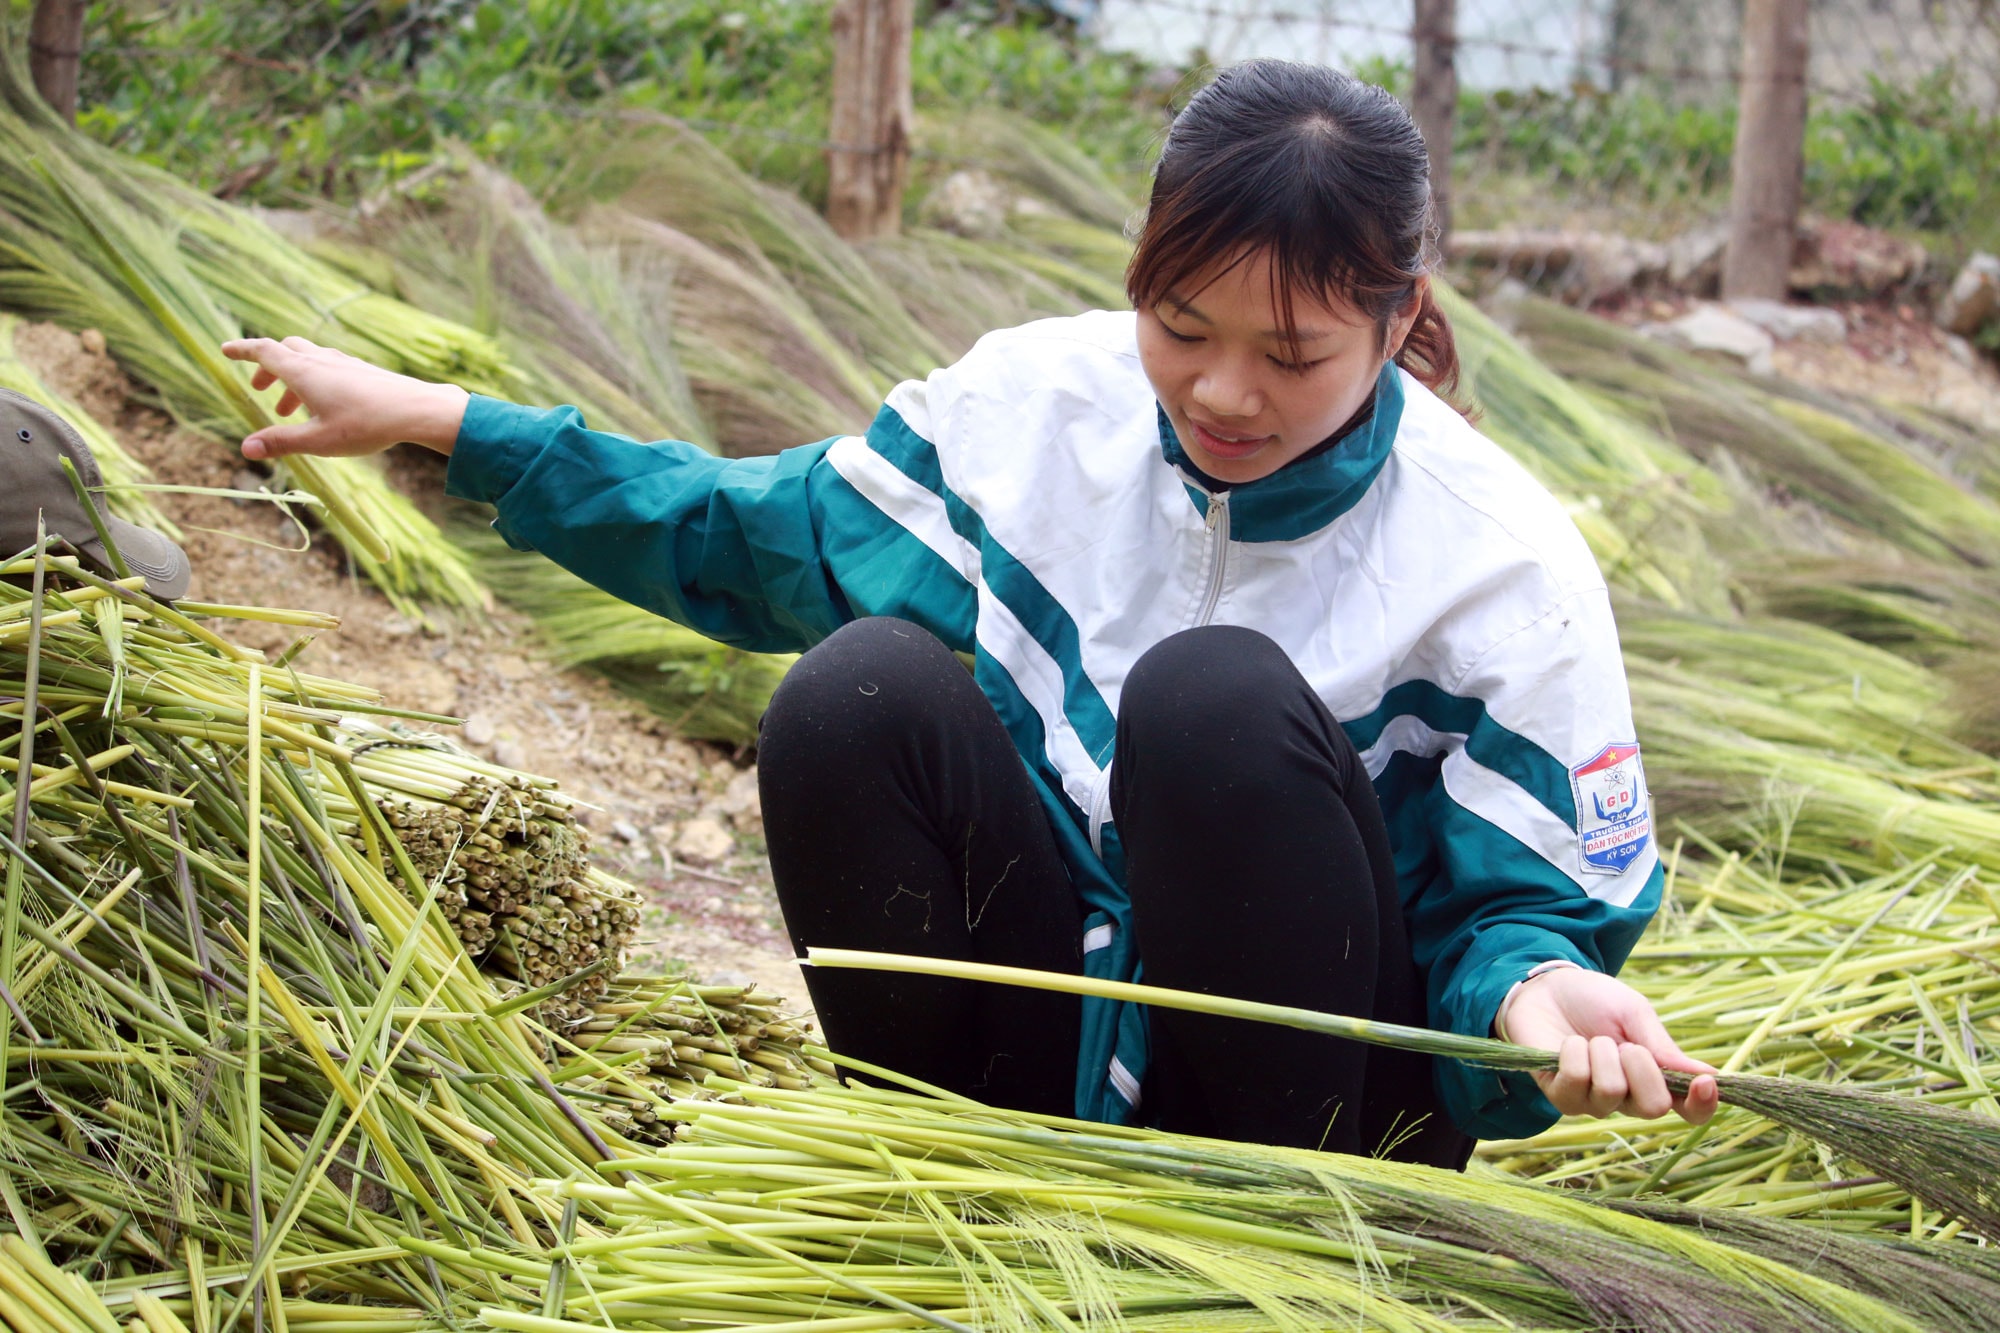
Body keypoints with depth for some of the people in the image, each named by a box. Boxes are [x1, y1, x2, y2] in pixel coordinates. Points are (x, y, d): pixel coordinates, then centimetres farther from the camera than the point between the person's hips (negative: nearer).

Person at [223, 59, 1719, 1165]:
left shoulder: (1501, 565, -14)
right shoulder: (1043, 397, -3)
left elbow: (1533, 903, -9)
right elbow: (745, 531, 11)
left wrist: (1539, 992, -35)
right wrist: (434, 420, 7)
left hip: (1305, 1101, -3)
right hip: (1044, 1054, 3)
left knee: (1219, 695, -30)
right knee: (866, 688, -24)